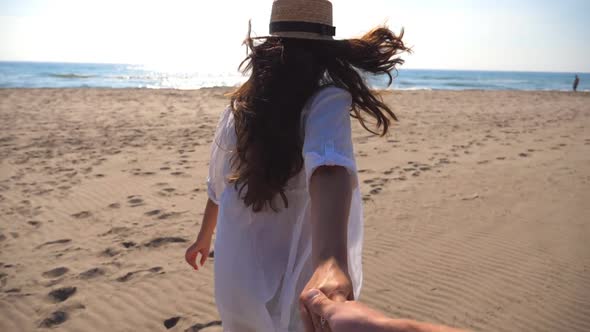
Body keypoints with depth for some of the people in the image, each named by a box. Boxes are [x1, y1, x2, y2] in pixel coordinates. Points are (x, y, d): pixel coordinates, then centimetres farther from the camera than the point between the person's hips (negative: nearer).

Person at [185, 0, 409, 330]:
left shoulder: (237, 109, -3)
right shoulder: (326, 102, -17)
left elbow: (220, 187, 8)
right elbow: (329, 168, -38)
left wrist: (204, 237, 24)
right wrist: (331, 259, -53)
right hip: (295, 292, -3)